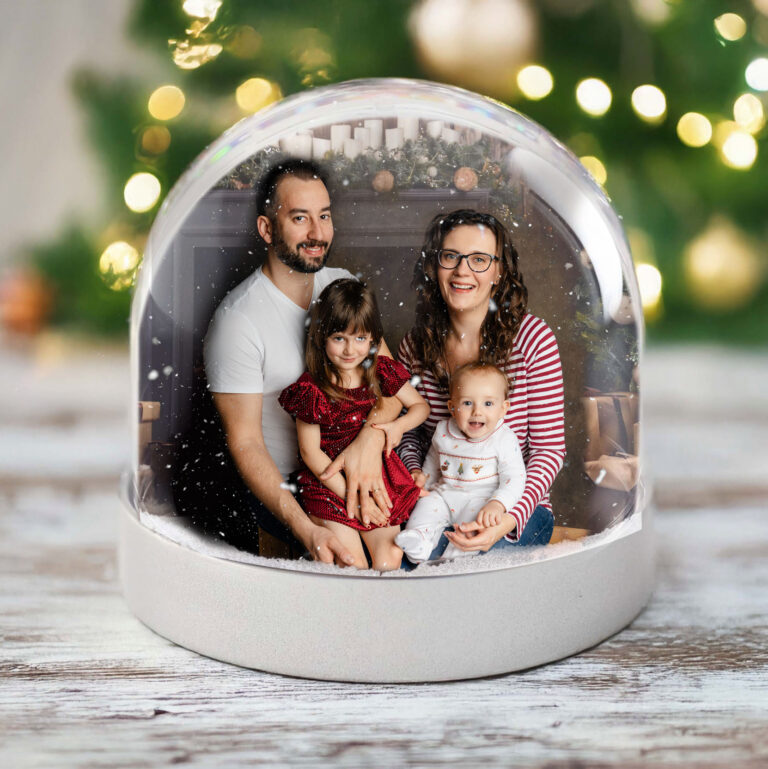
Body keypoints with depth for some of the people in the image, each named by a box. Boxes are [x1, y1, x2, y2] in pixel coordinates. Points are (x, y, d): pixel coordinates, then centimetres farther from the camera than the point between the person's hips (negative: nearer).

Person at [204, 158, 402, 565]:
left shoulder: (345, 287, 3)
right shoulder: (237, 320, -18)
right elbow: (244, 443, -18)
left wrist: (371, 437, -26)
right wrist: (305, 528, -32)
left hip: (341, 470, 7)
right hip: (272, 493, -6)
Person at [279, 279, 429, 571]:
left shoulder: (381, 373, 0)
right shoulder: (311, 389, -13)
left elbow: (420, 405, 13)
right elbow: (310, 450, -9)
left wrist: (399, 425, -9)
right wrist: (348, 492, -13)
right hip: (328, 479, -4)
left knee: (388, 561, -8)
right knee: (352, 566, -16)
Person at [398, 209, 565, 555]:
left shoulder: (532, 338, -10)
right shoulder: (415, 345, 1)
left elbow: (550, 448, -9)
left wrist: (509, 519, -23)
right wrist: (413, 473, -9)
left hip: (518, 508, -2)